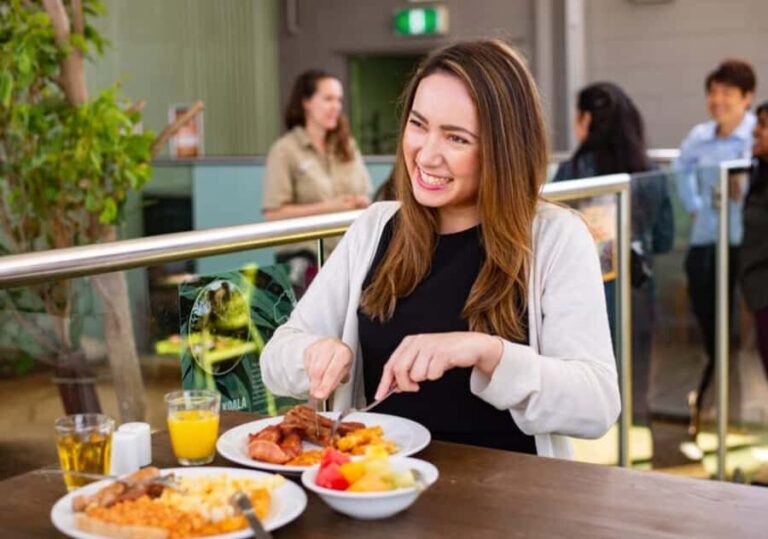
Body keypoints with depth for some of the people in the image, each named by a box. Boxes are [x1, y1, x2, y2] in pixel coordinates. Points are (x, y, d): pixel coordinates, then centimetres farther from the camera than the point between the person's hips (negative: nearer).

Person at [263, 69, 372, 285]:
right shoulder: (285, 150, -4)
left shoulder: (348, 147, 13)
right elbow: (273, 214, -10)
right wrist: (327, 207, -14)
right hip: (305, 256, -4)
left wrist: (360, 203, -6)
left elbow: (364, 197, 18)